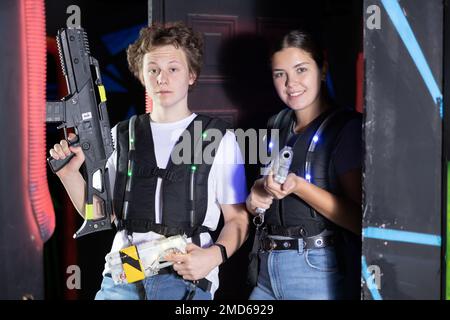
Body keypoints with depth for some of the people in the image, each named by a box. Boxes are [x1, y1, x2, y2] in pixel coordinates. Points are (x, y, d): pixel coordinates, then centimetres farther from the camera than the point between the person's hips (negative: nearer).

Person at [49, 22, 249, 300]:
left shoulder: (219, 139, 3)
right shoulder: (121, 137, 12)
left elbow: (237, 219, 4)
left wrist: (215, 255, -14)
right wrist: (70, 173, 0)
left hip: (187, 278, -2)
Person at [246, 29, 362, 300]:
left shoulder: (348, 128, -9)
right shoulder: (278, 126, 11)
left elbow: (362, 220, -15)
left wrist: (298, 186, -24)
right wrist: (255, 198, 1)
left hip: (320, 275, -6)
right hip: (267, 269, 6)